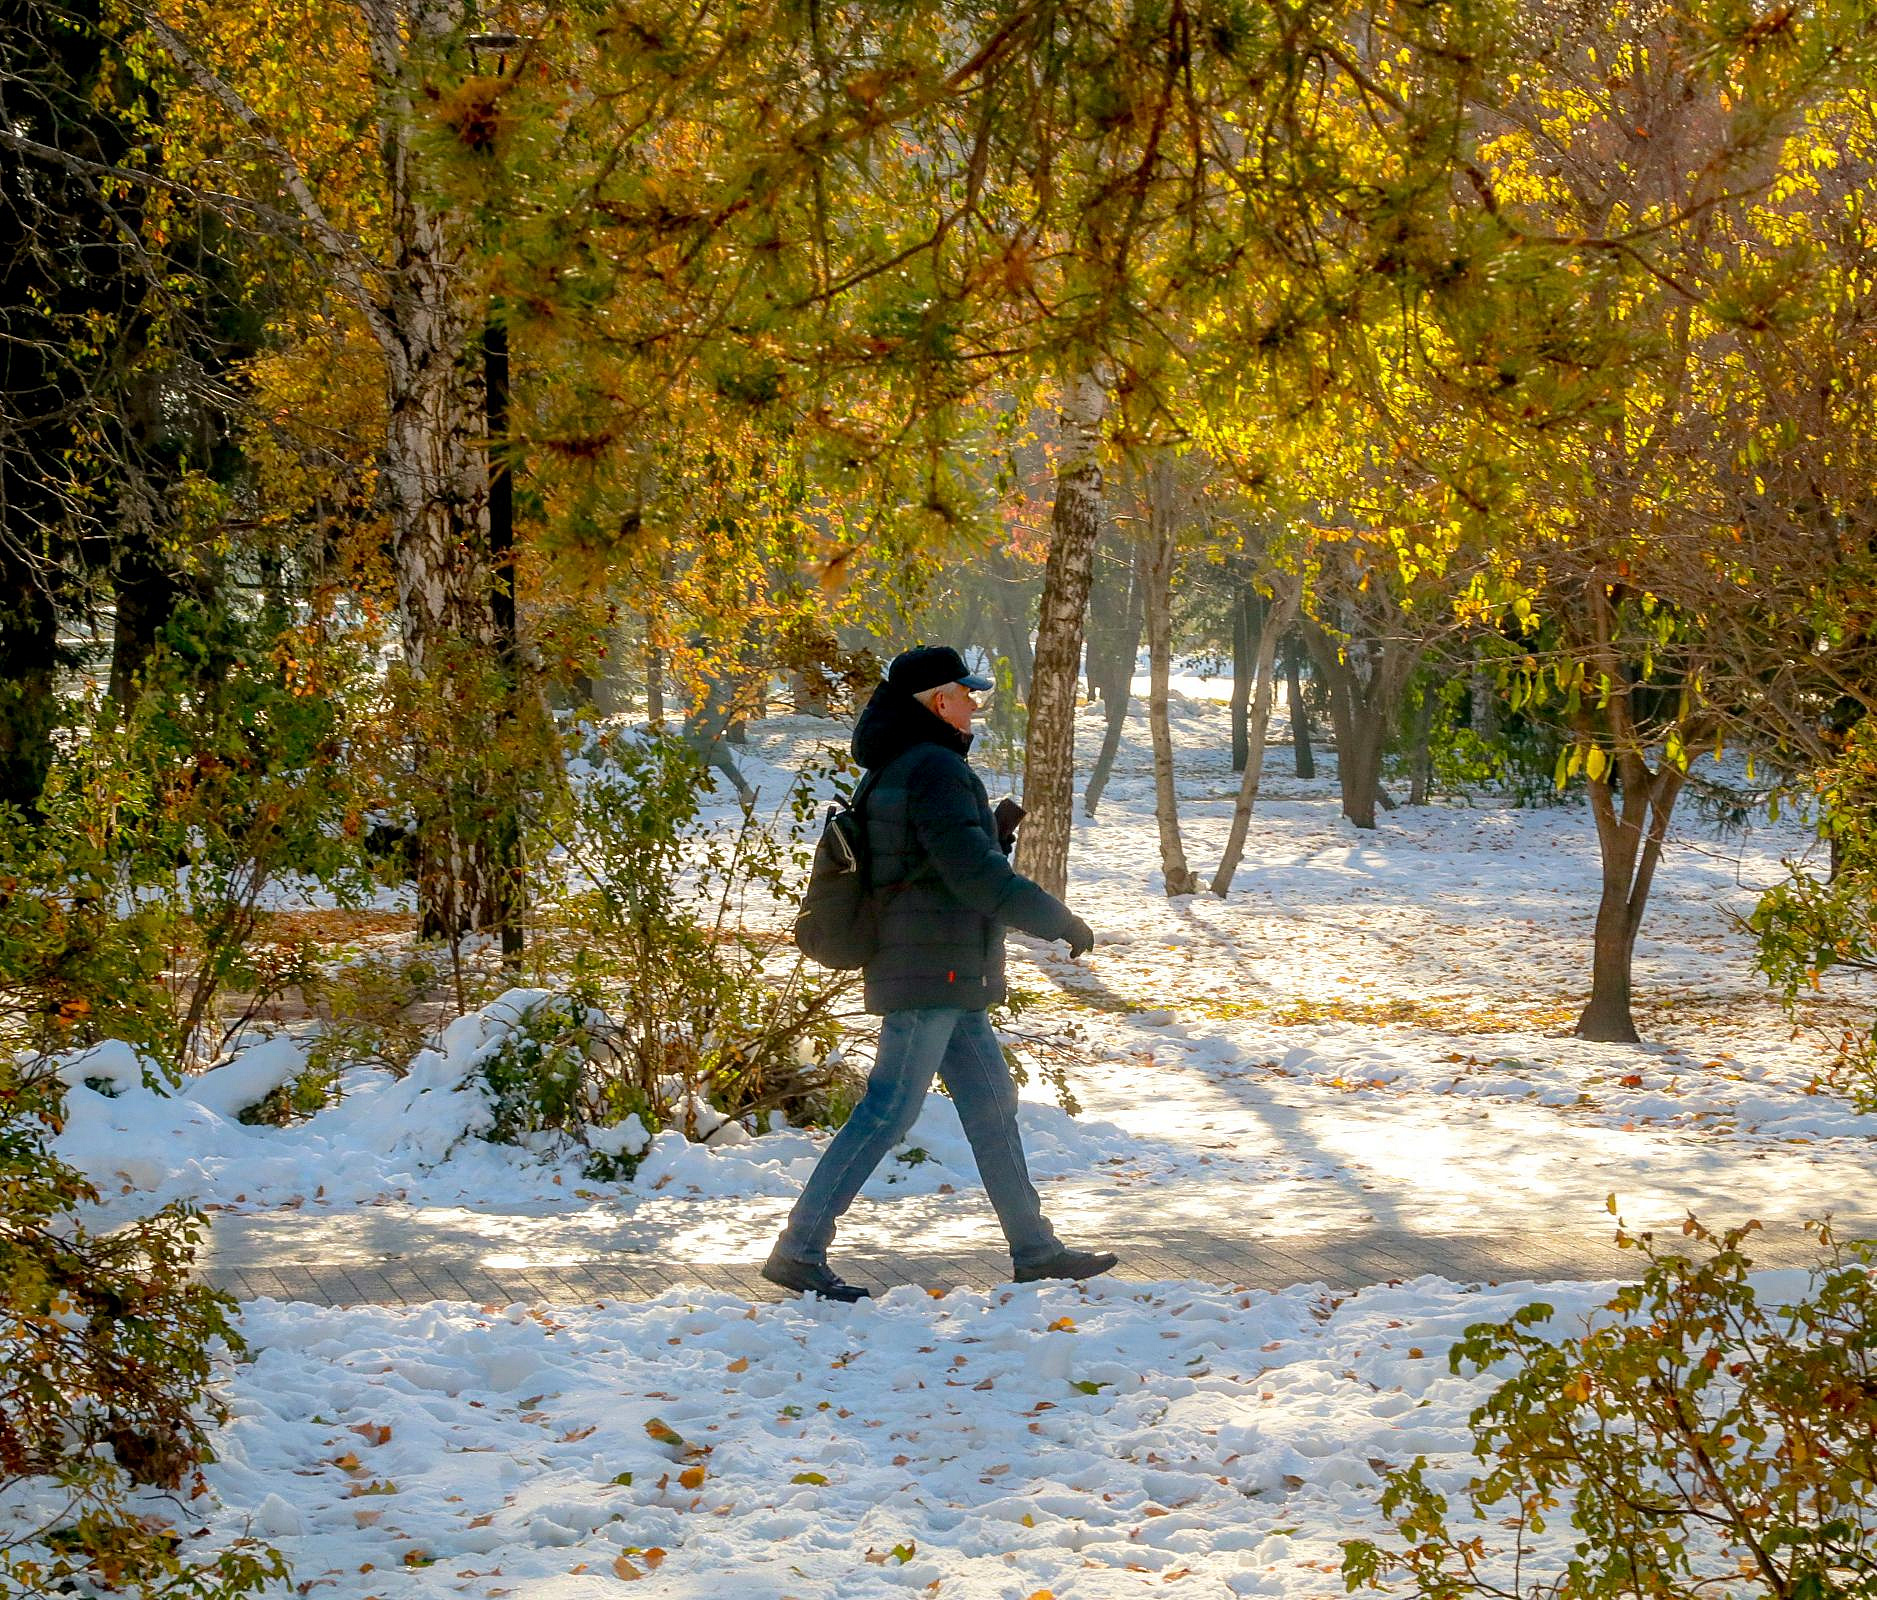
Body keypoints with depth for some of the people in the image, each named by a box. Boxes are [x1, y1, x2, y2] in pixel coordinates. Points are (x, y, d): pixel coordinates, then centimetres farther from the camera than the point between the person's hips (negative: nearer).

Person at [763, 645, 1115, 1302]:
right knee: (887, 1112, -8)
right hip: (931, 973, -11)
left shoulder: (897, 769, 17)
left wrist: (996, 832, 12)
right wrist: (1059, 919, -14)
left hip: (945, 978, 11)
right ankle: (799, 1249, -5)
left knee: (991, 1103, 13)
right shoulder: (935, 768, -15)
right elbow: (974, 874, -22)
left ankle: (1035, 1249, 19)